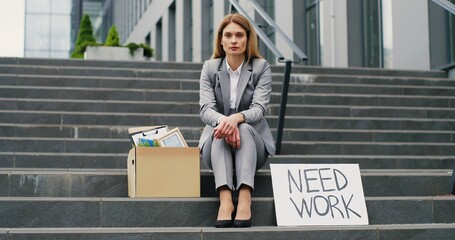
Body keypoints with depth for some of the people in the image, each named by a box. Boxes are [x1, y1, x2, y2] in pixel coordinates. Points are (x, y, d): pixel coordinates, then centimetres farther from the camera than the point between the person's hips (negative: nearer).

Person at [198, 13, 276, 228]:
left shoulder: (262, 67, -3)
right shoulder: (210, 68, 1)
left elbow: (259, 108, -16)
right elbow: (205, 109, -11)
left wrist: (237, 117, -39)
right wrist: (223, 120, -36)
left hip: (253, 142, -1)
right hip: (216, 145, 1)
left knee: (244, 128, -33)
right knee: (221, 129, -33)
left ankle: (245, 199, -48)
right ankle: (225, 200, -50)